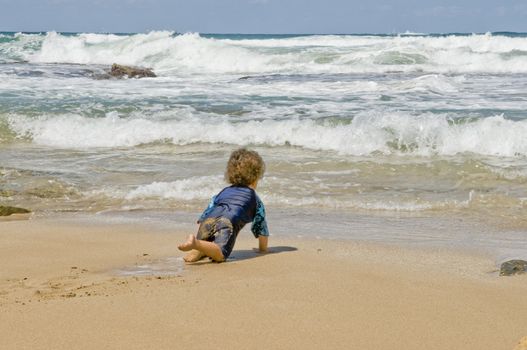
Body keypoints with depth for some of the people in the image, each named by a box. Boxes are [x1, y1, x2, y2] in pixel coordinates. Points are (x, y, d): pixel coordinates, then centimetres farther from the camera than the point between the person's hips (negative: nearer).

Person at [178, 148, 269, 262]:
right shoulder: (255, 199, 29)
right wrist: (263, 249, 44)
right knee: (220, 254, -26)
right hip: (228, 222, -5)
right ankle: (195, 243, -50)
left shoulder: (223, 192, 40)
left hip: (209, 219, 5)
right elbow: (262, 229, 30)